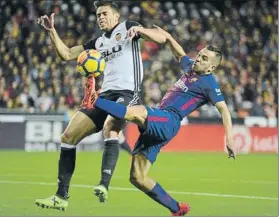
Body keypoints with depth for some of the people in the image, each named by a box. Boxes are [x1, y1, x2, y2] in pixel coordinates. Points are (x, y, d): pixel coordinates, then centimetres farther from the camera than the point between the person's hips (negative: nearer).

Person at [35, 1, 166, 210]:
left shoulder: (127, 27, 5)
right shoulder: (98, 42, 21)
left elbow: (161, 38, -7)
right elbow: (66, 54, 22)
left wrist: (140, 29, -25)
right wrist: (52, 31, 10)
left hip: (128, 92, -7)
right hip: (105, 94, 7)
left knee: (110, 128, -37)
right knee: (68, 136, -1)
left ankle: (104, 186, -44)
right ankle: (61, 196, 2)